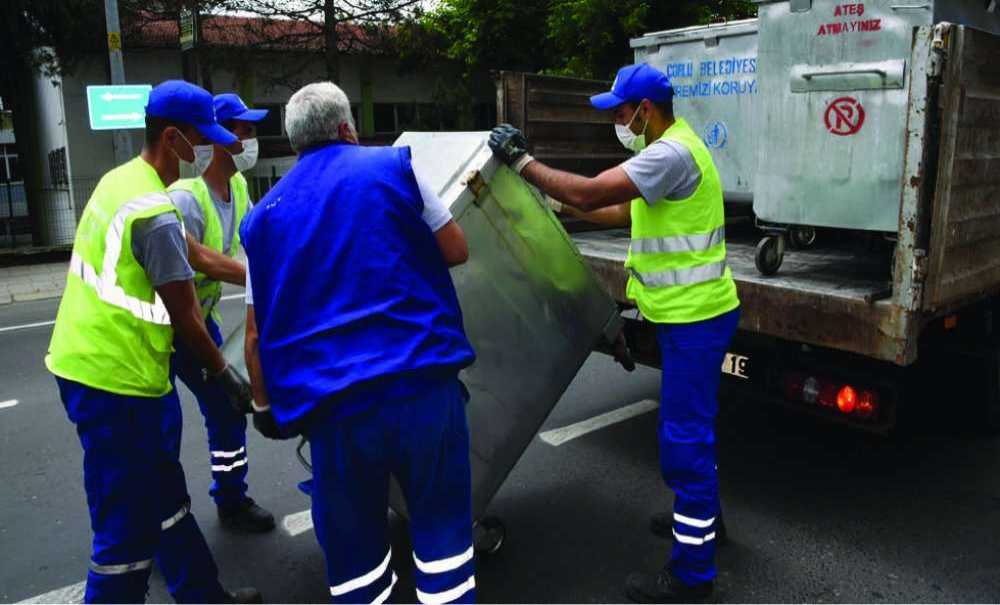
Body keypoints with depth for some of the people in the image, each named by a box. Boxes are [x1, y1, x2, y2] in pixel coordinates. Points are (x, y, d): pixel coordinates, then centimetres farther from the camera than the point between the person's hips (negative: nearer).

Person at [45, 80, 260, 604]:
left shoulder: (118, 180, 9)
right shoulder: (156, 212, -20)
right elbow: (183, 316, -16)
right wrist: (221, 371, -2)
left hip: (87, 363, 10)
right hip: (116, 381, -10)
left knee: (163, 497, 20)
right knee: (129, 526, 1)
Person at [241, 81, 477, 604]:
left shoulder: (264, 214, 12)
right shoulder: (394, 165, 4)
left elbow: (257, 335, 12)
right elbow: (456, 250, 9)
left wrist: (264, 405, 24)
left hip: (333, 400, 2)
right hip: (422, 380, -2)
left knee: (351, 543, 15)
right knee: (441, 522, 13)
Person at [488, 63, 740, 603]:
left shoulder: (671, 153, -21)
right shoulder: (669, 148, 14)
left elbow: (589, 194, -30)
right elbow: (625, 212, 19)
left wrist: (521, 161, -19)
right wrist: (560, 204, 16)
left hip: (695, 316, -11)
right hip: (688, 312, 11)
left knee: (684, 436, -3)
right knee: (691, 425, 23)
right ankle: (701, 515, 43)